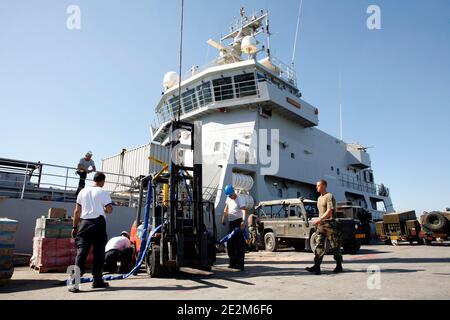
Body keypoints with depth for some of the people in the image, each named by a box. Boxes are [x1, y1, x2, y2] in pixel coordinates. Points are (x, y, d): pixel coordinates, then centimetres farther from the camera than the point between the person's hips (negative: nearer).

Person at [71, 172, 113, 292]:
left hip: (84, 223, 4)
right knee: (98, 252, 6)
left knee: (81, 251, 0)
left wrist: (74, 227, 16)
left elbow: (77, 211, 11)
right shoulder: (103, 192, -2)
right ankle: (97, 281, 14)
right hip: (98, 223, -3)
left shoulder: (83, 191, 11)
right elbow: (109, 210, -10)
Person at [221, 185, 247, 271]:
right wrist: (224, 218, 17)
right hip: (231, 222, 8)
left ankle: (240, 265, -6)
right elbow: (226, 209, 24)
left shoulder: (239, 200, -14)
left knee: (240, 243, -9)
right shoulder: (228, 199, 10)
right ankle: (233, 263, 24)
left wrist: (243, 221, -40)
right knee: (230, 242, 12)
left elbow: (244, 210, -27)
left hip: (239, 221, -8)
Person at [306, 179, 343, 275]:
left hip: (329, 223, -8)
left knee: (335, 246, 3)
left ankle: (339, 266, 16)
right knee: (319, 245, 0)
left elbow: (329, 211, -20)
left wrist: (319, 220, -26)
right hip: (321, 224, 8)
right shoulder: (319, 198, 17)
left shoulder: (329, 196, -10)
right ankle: (317, 266, -3)